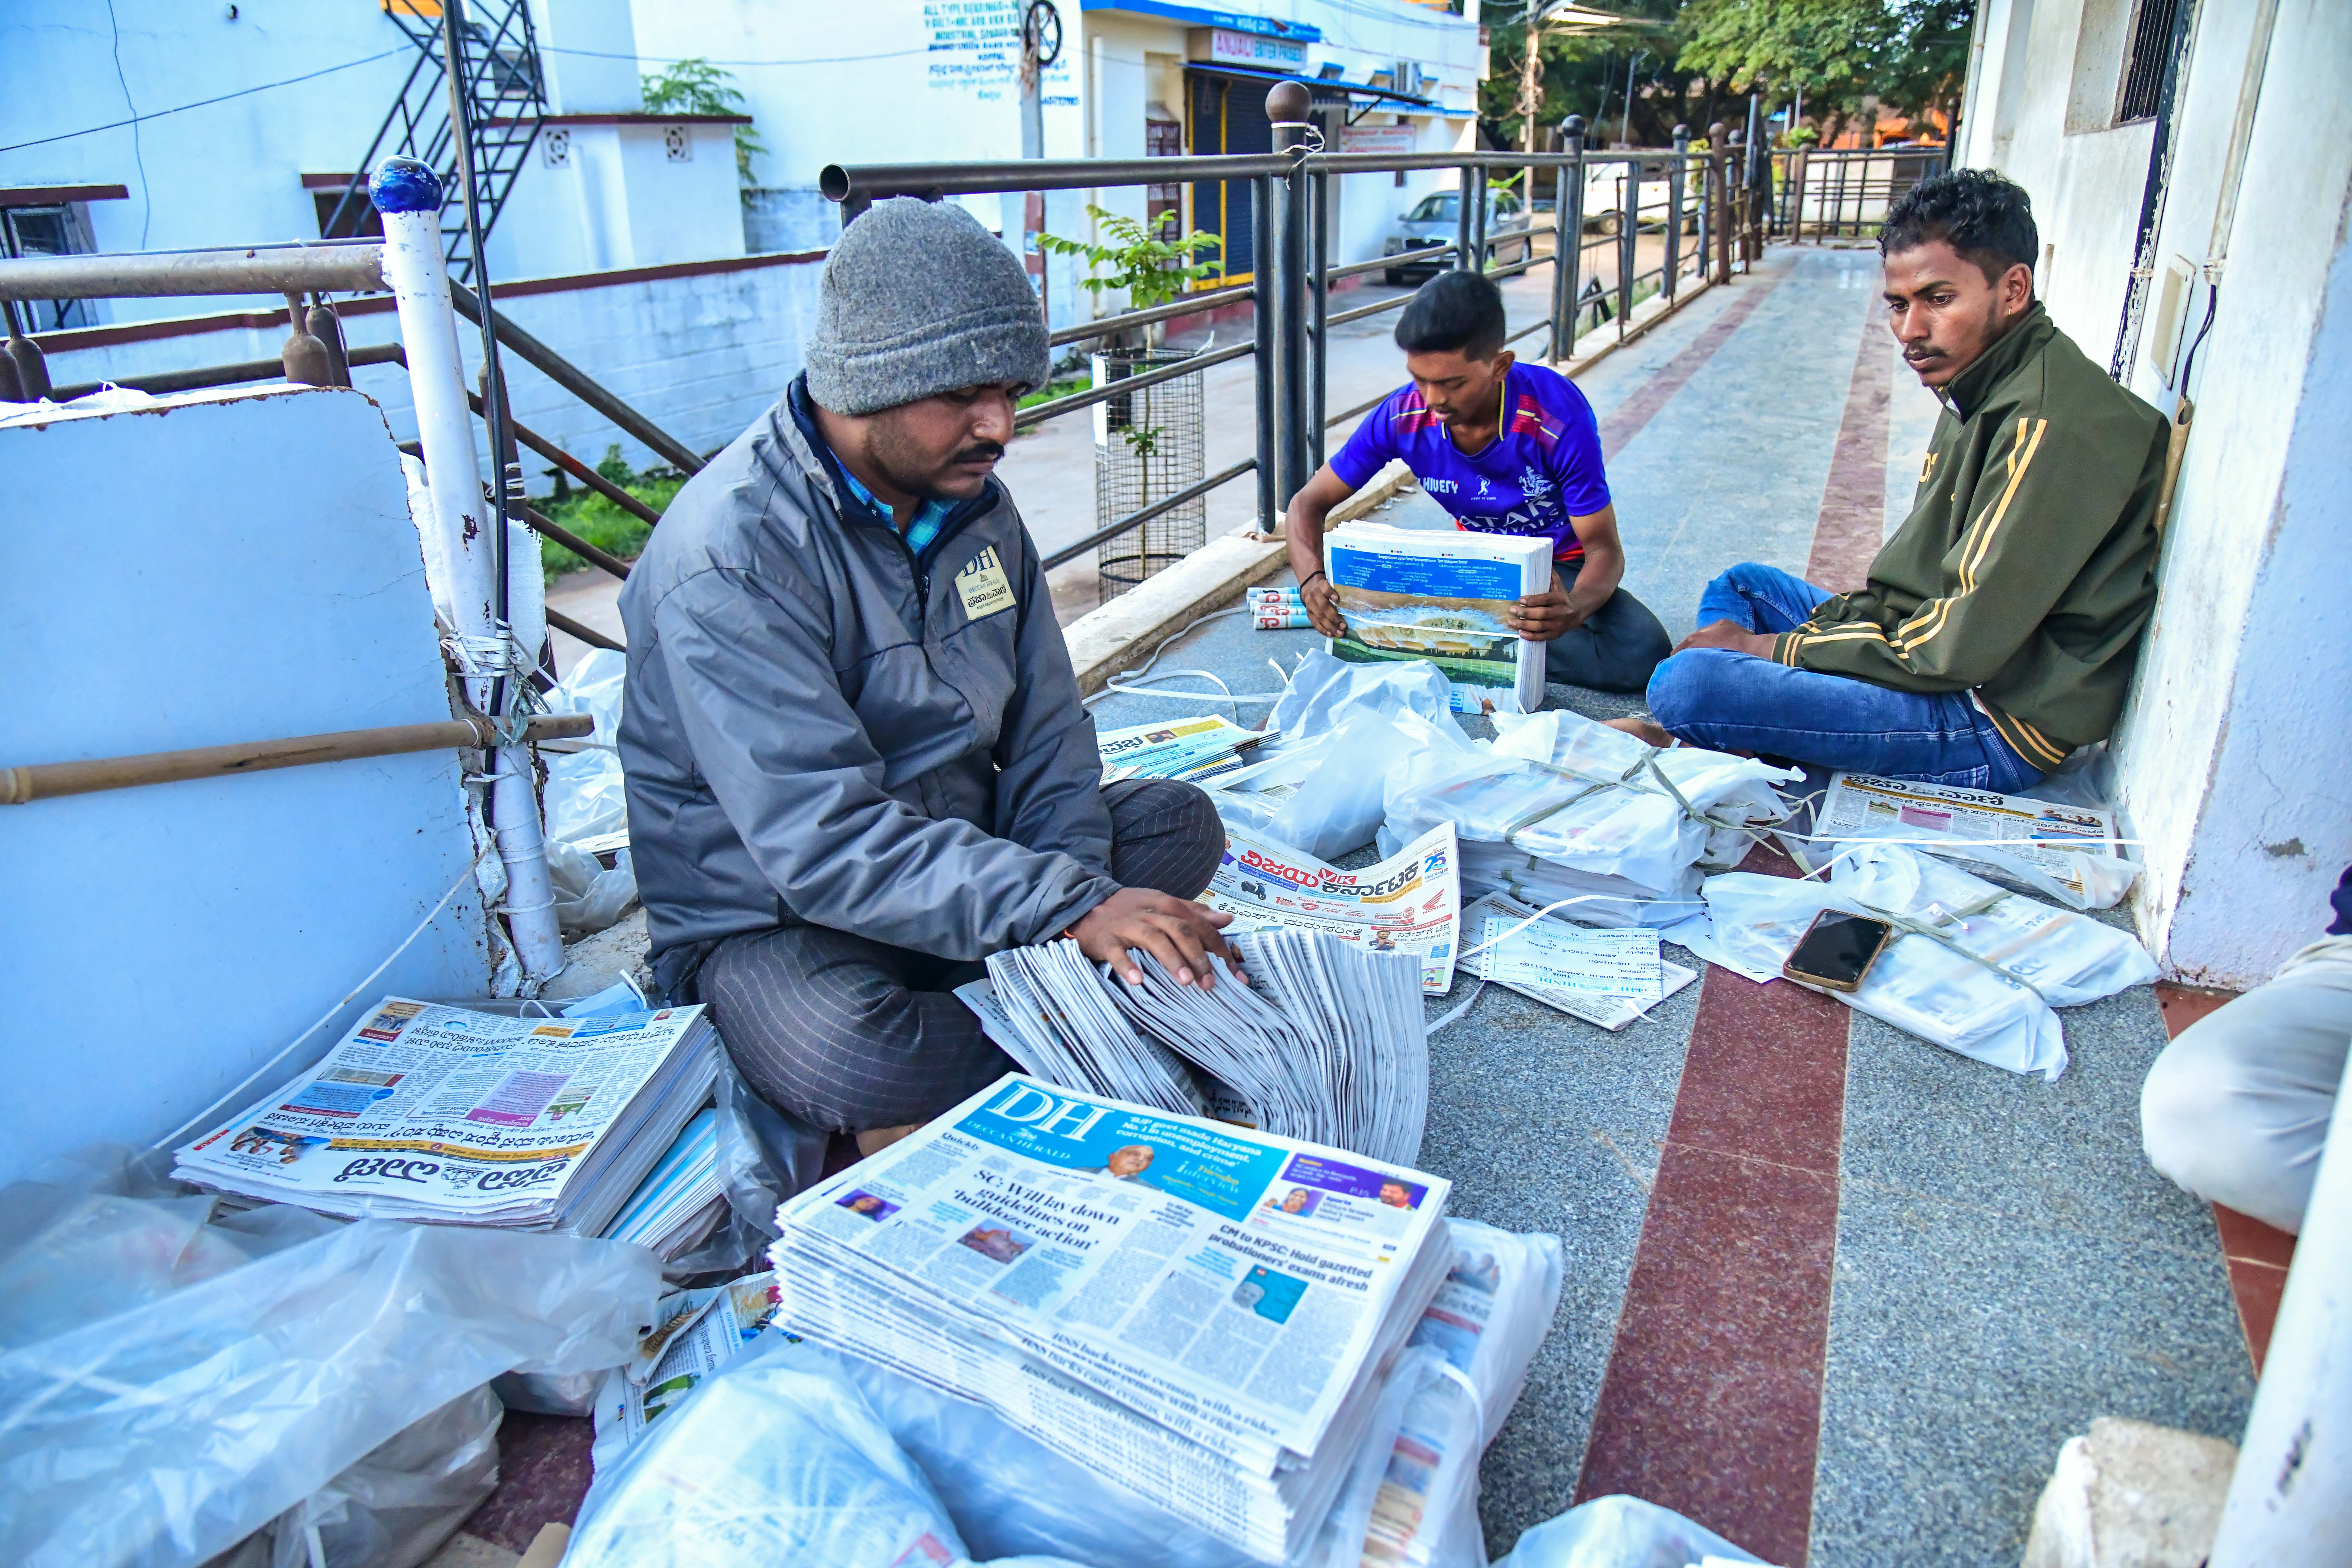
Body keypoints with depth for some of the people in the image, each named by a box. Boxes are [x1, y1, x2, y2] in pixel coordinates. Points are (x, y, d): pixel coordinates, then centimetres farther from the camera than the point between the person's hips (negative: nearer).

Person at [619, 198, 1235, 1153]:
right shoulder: (729, 554, -24)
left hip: (960, 858, 7)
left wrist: (1074, 900, -15)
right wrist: (1068, 908, -38)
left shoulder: (973, 501, 1)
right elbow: (824, 843, -32)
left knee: (1179, 821, -5)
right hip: (768, 920, -7)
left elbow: (1047, 732, 2)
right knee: (837, 1053, -37)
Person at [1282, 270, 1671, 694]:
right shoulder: (1403, 416, -19)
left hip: (1561, 568, -1)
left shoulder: (1559, 416, -28)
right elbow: (1308, 503, -10)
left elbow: (1604, 547, -24)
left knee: (1643, 653, -31)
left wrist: (1574, 609, -48)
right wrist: (1312, 579, -33)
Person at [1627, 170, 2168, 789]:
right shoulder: (1983, 392, 11)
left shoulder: (2052, 423, -23)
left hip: (1998, 725, -11)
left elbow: (1965, 645, -25)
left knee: (1685, 684, -28)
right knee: (1741, 586, 25)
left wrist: (1777, 648, -15)